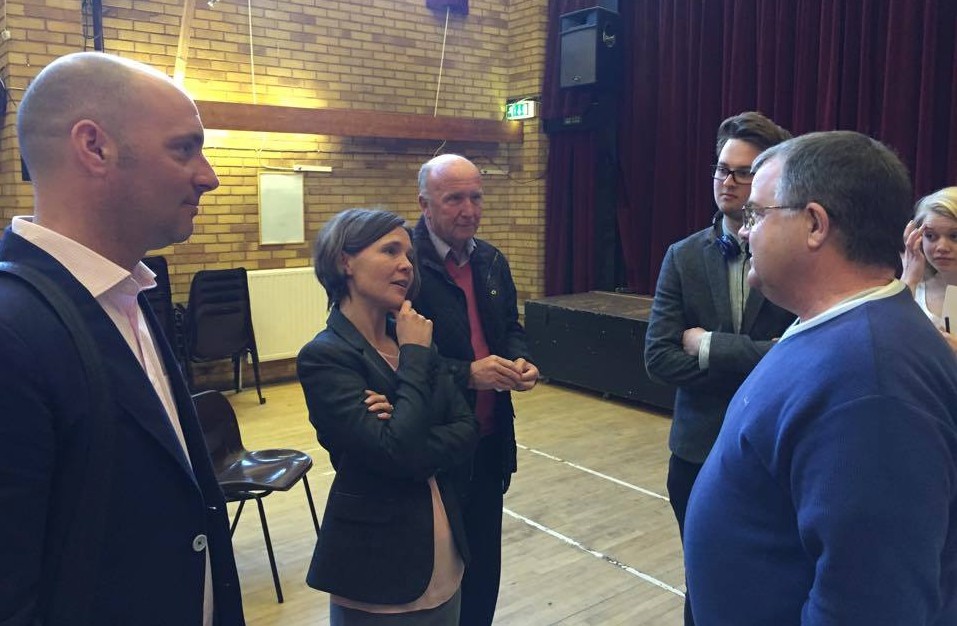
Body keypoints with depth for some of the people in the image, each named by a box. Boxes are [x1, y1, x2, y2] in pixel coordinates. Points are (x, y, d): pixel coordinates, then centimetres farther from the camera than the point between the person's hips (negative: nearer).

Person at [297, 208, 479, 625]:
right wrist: (415, 355, -17)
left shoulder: (410, 336, 2)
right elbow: (394, 452, -26)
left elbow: (466, 431, -3)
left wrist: (409, 438, -22)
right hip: (378, 564, -6)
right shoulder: (324, 356, -17)